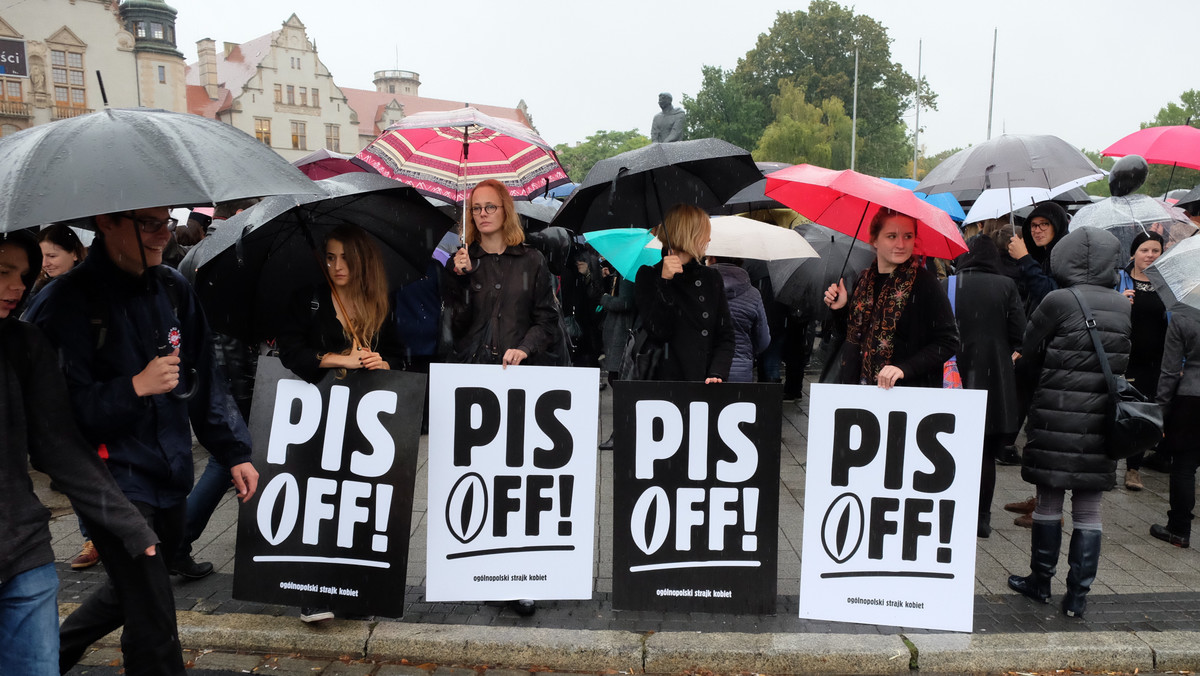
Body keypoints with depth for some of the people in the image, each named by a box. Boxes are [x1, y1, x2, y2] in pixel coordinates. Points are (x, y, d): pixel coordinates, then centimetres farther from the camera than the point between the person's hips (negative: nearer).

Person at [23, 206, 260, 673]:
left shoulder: (174, 289, 5)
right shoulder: (67, 302, -13)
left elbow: (204, 379, 10)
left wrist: (234, 453, 8)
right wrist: (136, 387, -24)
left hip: (170, 476, 7)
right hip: (115, 482, -6)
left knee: (131, 591, 23)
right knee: (153, 621, -3)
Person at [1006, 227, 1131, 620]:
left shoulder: (1058, 301, -10)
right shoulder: (1124, 308, 4)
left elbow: (1028, 359, -3)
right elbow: (1126, 364, 12)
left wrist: (1041, 385, 16)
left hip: (1057, 418, -4)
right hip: (1102, 422, 4)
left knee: (1049, 501, 9)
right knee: (1088, 509, 9)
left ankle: (1041, 580, 21)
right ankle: (1078, 595, 14)